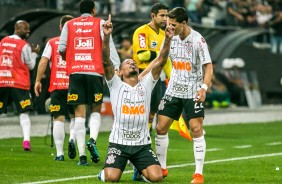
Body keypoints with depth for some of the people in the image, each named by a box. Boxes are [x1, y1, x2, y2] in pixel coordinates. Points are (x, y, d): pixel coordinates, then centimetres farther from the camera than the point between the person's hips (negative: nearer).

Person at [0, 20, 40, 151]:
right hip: (19, 83, -4)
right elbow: (30, 65, 0)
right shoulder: (24, 45, -7)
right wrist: (34, 53, 14)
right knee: (24, 112, -1)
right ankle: (26, 140, -15)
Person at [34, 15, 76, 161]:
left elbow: (43, 61, -2)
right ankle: (72, 139, -12)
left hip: (56, 86, 0)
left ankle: (59, 153, -5)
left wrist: (38, 80, 3)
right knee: (75, 116, 16)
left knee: (59, 119, 0)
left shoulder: (52, 43, 6)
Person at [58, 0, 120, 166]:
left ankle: (82, 155, -5)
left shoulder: (69, 25, 12)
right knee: (96, 110, 14)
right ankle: (93, 140, -12)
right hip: (95, 72, -1)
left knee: (79, 114, 2)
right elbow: (109, 47, -3)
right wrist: (116, 67, -7)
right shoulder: (100, 23, 7)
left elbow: (62, 48, 4)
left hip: (75, 72, 1)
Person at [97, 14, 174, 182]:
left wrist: (168, 39, -16)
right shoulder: (116, 85, 3)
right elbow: (106, 61, -11)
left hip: (142, 144, 2)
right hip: (118, 143, -2)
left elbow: (161, 61, -2)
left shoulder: (146, 84, 8)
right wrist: (107, 36, -26)